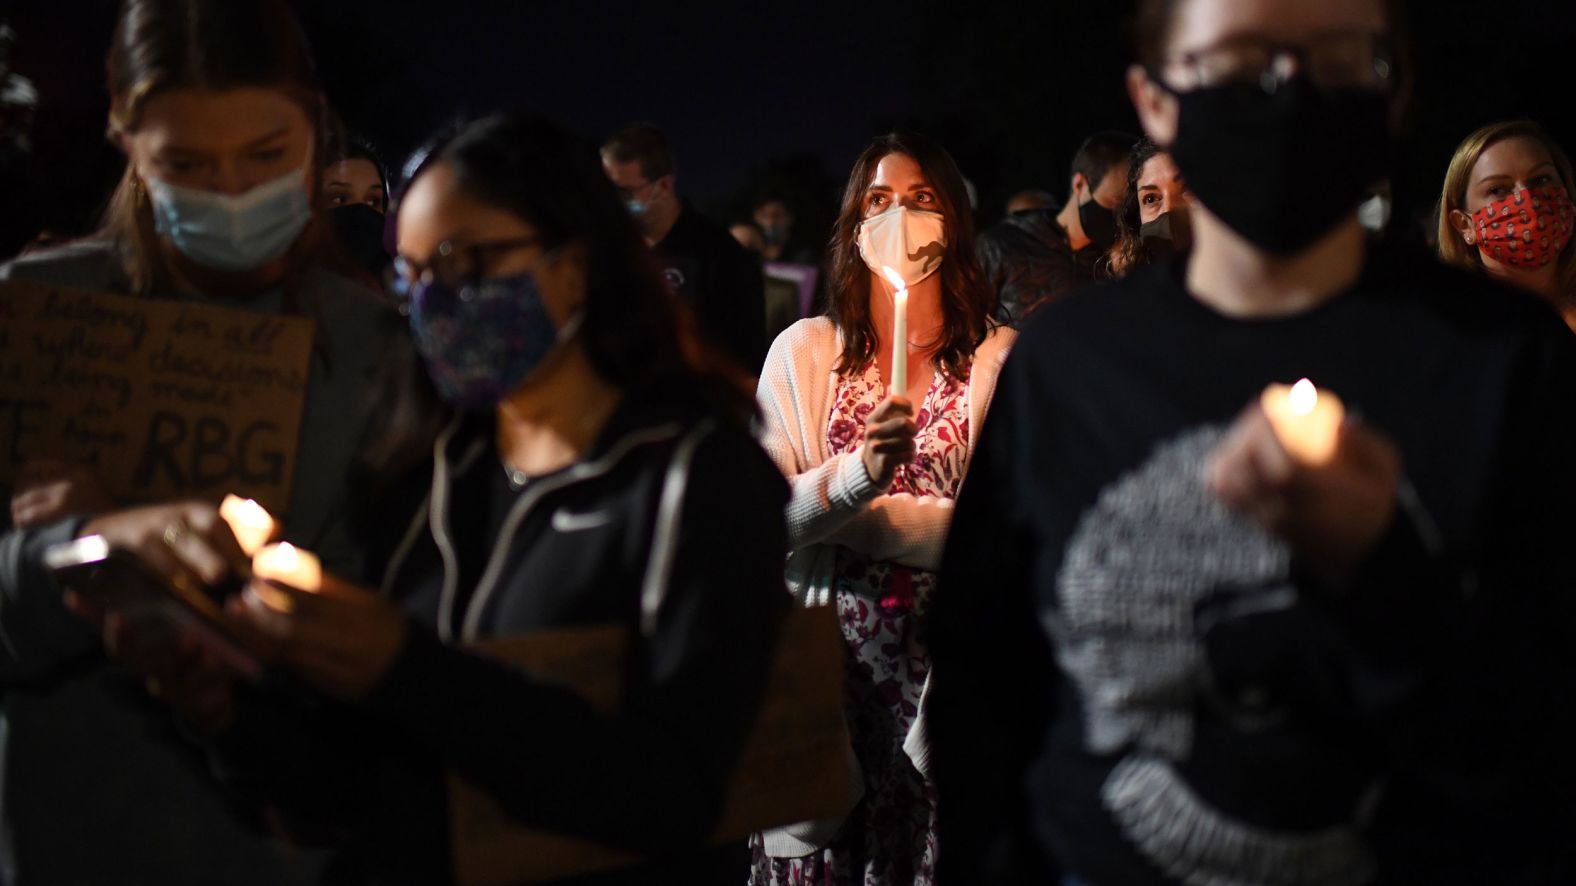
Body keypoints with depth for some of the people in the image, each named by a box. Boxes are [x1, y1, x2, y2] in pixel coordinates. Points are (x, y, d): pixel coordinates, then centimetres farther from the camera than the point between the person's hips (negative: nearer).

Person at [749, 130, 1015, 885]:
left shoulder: (1000, 360, -2)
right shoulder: (803, 351, 3)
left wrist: (847, 515, -8)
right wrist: (859, 473, -22)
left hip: (947, 663, -1)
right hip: (825, 661, 1)